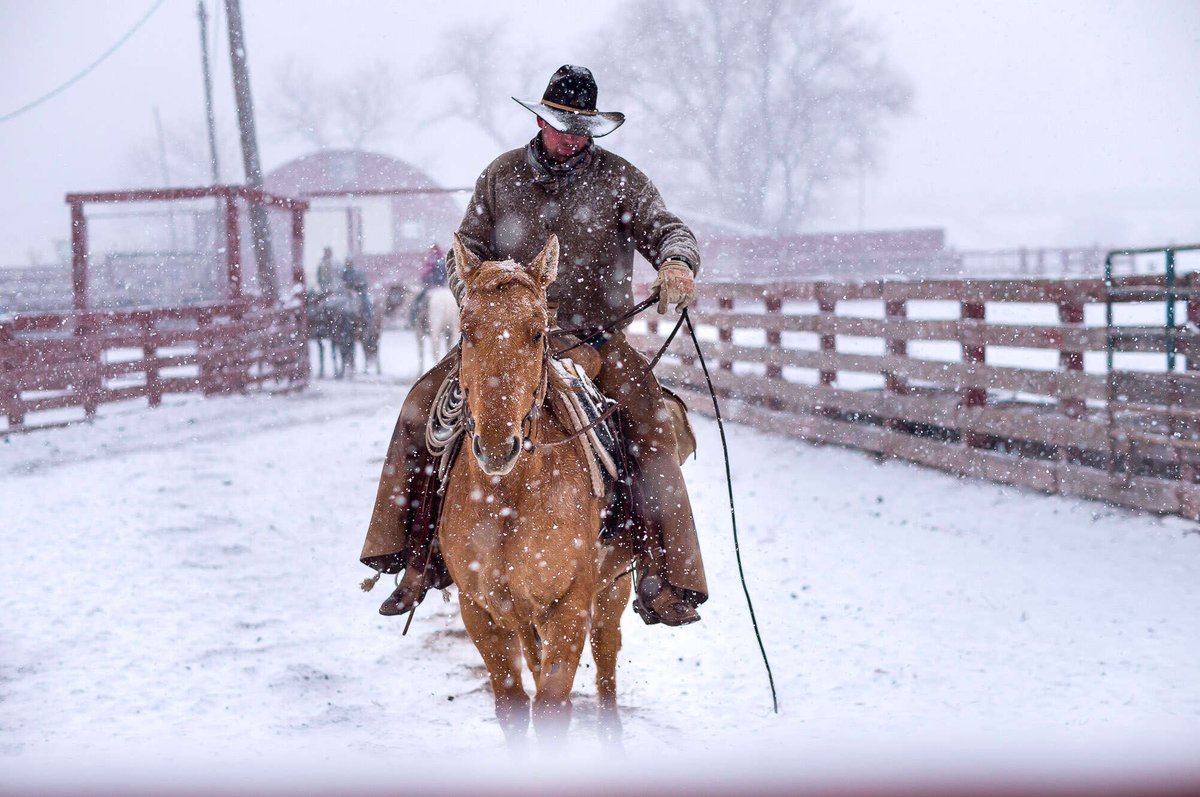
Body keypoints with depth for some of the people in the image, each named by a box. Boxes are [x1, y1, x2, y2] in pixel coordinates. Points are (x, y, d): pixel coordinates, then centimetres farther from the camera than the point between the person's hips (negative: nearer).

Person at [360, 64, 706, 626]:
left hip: (595, 338, -2)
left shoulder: (618, 179, 3)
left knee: (650, 426, -27)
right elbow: (467, 252, 9)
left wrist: (676, 263, -29)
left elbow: (665, 229, -4)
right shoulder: (501, 176, 8)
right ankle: (416, 558, -8)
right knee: (422, 407, -17)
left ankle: (665, 580, -23)